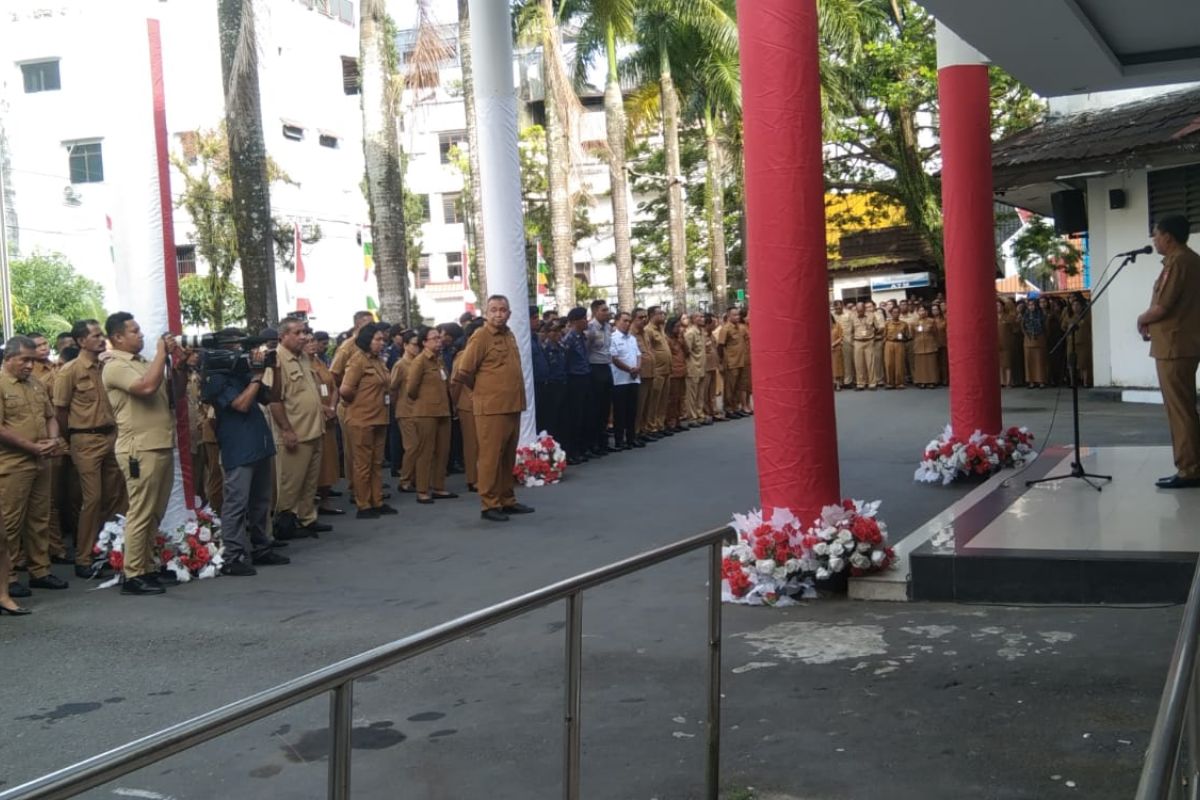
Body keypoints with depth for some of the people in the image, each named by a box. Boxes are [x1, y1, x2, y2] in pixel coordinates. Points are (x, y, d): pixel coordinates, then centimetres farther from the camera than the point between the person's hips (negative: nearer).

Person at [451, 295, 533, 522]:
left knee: (508, 456, 13)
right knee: (491, 457, -3)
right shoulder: (481, 337, -10)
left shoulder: (510, 336, 12)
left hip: (512, 405, 7)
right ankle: (490, 505, 2)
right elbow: (463, 372, -11)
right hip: (491, 408, -7)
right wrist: (482, 389, 2)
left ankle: (507, 500, 22)